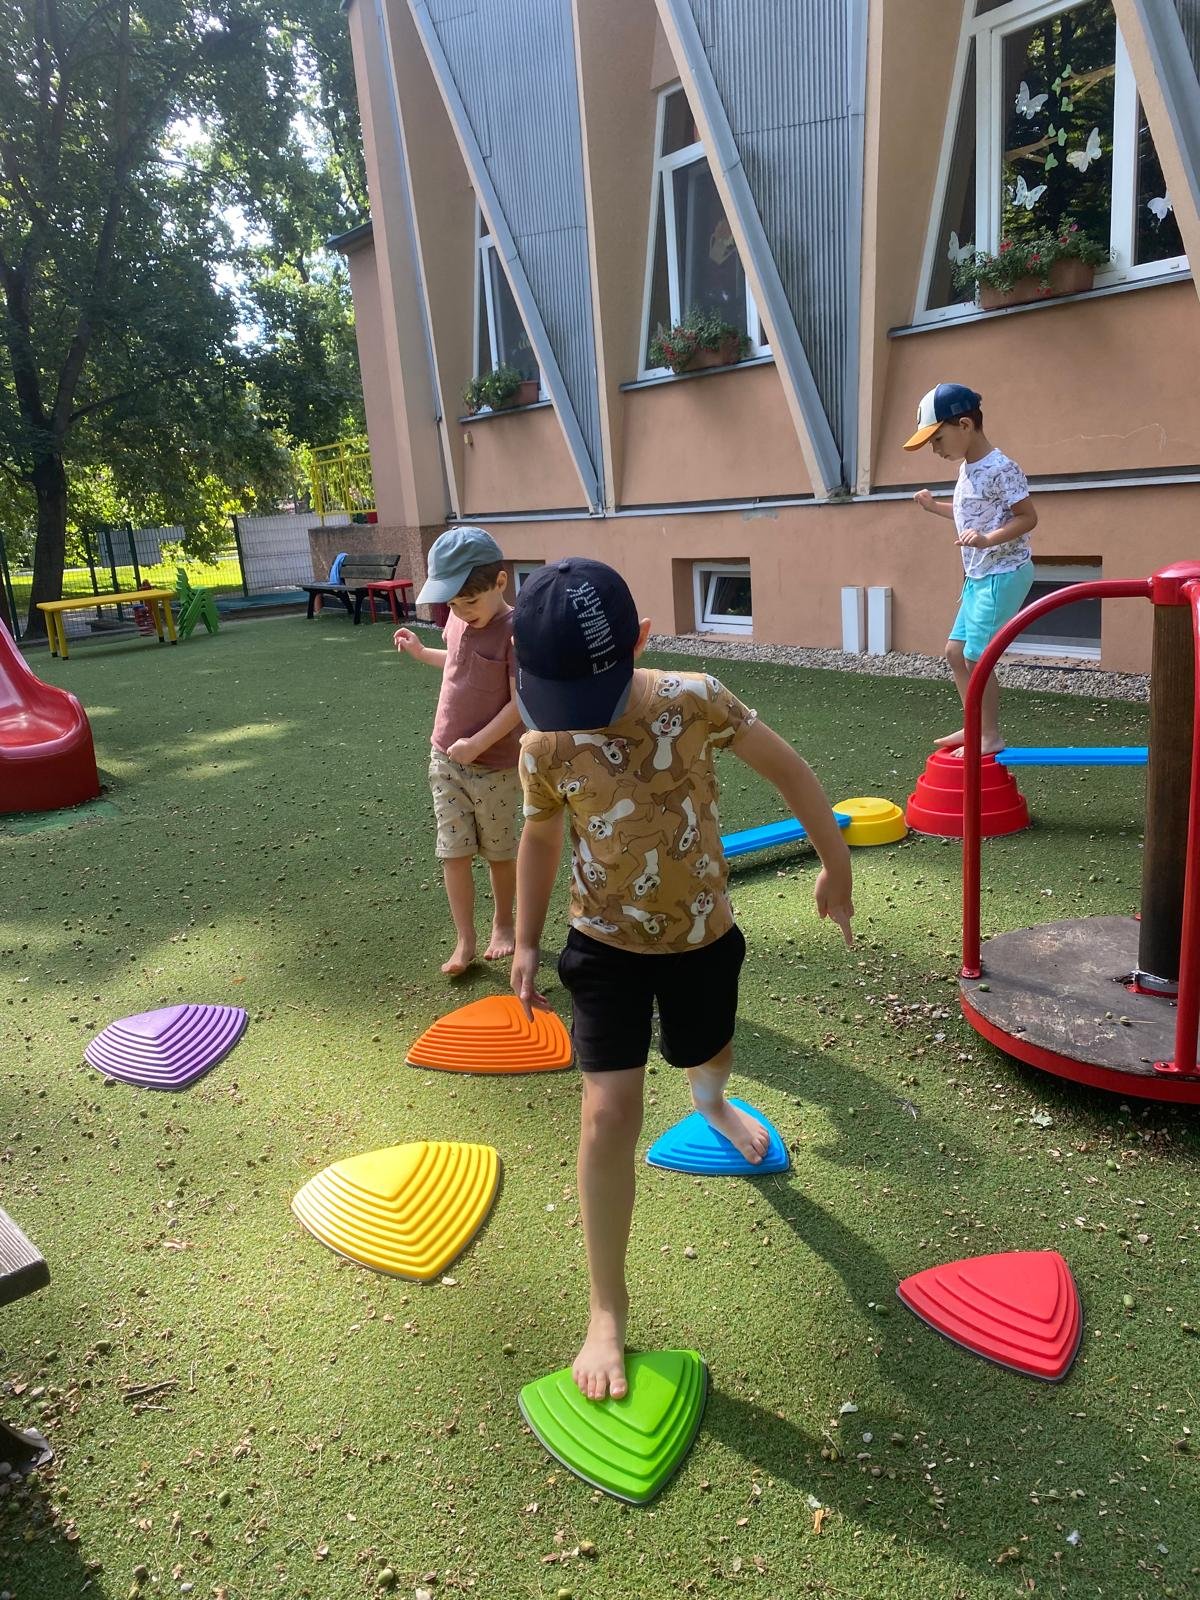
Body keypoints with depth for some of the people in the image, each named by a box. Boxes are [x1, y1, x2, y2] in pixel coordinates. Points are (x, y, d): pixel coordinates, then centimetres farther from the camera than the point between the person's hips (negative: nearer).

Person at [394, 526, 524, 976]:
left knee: (499, 851, 13)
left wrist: (478, 744, -23)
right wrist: (421, 652, 17)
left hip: (495, 766, -5)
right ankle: (465, 941, 15)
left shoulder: (515, 631, -19)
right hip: (445, 759, 6)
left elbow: (520, 702, -20)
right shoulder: (458, 621, 3)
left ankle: (502, 923, 34)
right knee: (454, 852, 5)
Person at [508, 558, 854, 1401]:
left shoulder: (695, 700, -21)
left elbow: (788, 768, -8)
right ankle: (608, 1312, 8)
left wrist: (836, 864, -1)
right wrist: (527, 944, 7)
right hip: (607, 946, -1)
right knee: (610, 1116, -11)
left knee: (713, 1053, 26)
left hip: (702, 934, 1)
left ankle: (711, 1102, 68)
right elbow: (540, 837, 1)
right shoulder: (545, 747, -17)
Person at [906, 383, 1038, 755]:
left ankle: (992, 736, 6)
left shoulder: (999, 469, -17)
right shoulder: (968, 468, 10)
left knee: (976, 657, -7)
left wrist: (987, 539, -31)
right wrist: (935, 507, 17)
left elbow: (1028, 517, -18)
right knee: (955, 650, 12)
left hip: (1003, 575, -10)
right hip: (978, 577, 10)